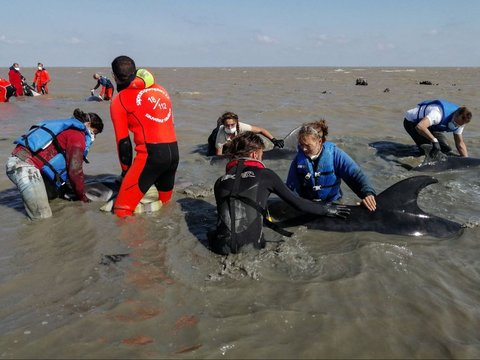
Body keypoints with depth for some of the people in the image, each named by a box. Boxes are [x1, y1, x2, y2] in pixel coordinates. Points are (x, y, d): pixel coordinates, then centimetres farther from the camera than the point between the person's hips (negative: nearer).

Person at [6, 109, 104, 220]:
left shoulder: (68, 129, 24)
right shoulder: (78, 135, -5)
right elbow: (75, 170, -8)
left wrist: (66, 189, 33)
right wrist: (82, 197, 5)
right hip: (25, 166, -10)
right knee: (43, 216, -10)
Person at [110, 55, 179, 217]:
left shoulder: (119, 100, 4)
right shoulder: (161, 89, 19)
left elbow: (123, 141, 3)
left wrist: (126, 169, 15)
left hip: (150, 154, -6)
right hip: (174, 152, 7)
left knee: (122, 210, -4)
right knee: (164, 203, 21)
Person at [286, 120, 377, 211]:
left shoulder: (334, 154, -12)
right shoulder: (299, 158, -5)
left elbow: (355, 174, -21)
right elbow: (291, 186, 3)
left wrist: (367, 192, -37)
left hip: (332, 203, -1)